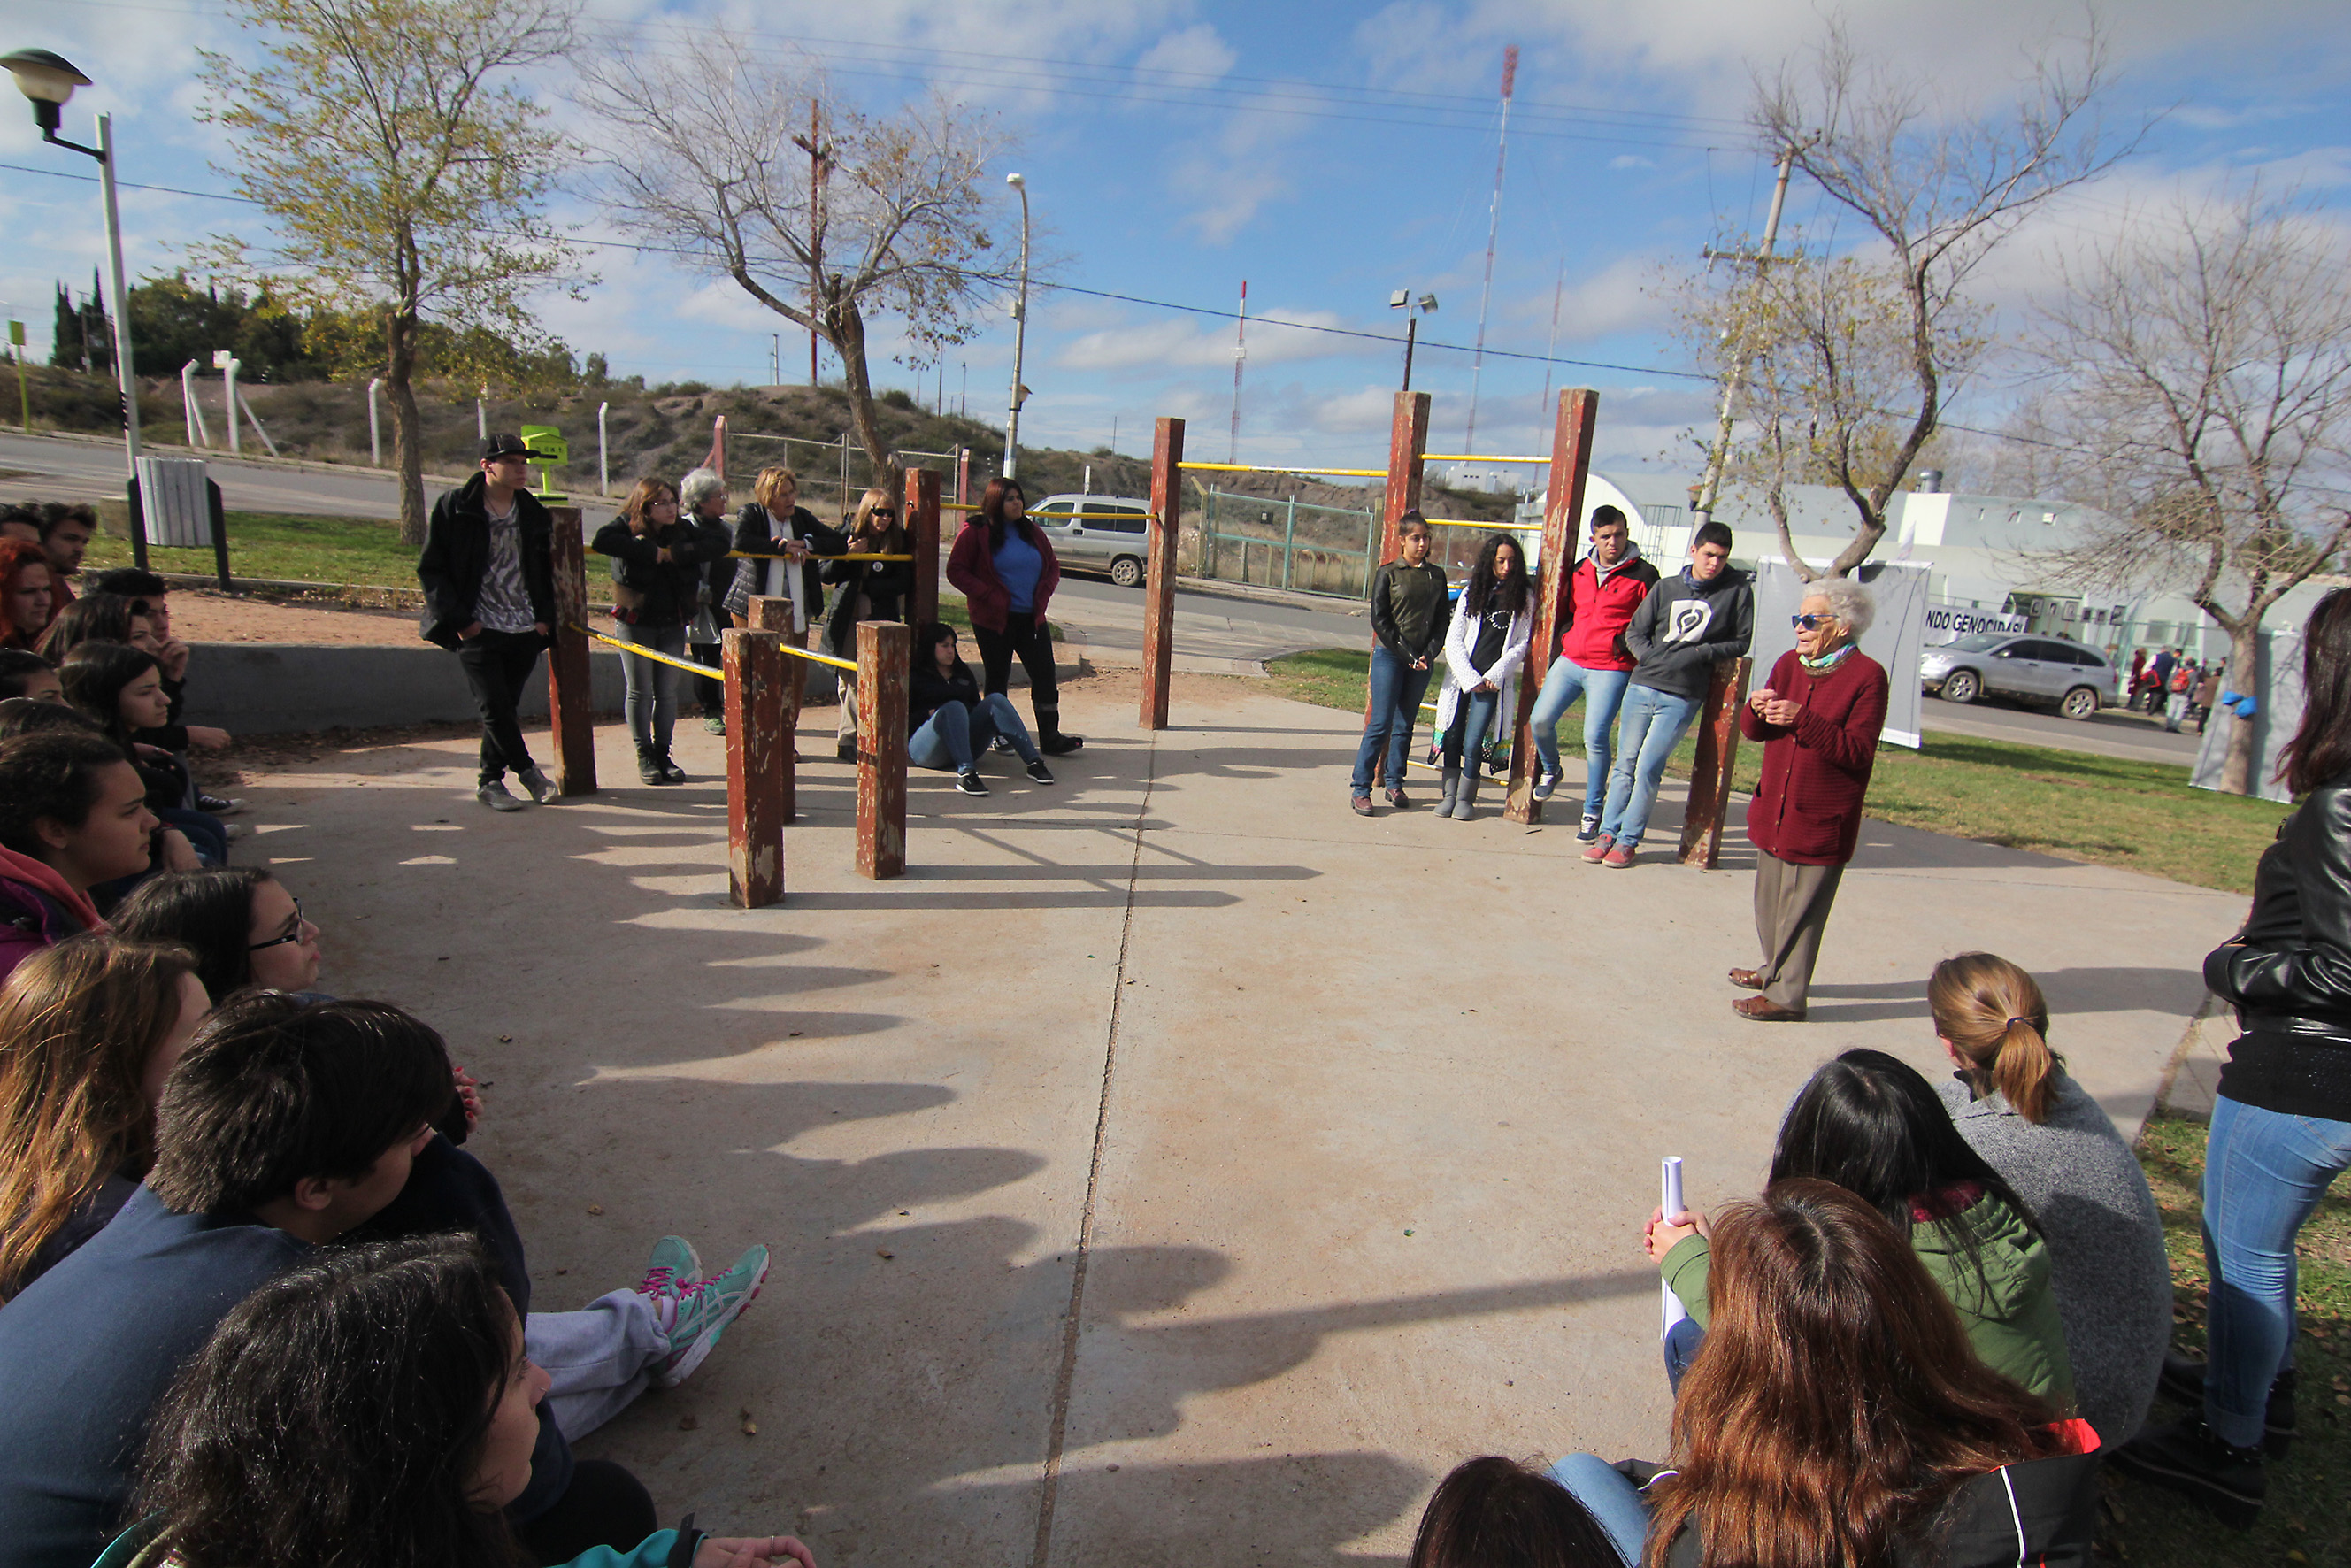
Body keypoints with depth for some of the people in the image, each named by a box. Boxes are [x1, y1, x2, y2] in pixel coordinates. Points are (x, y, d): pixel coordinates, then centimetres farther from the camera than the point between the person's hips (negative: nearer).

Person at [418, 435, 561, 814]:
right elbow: (431, 570, 0)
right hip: (479, 629, -4)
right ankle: (528, 772, 6)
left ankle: (491, 781, 18)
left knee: (505, 708, 7)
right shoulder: (453, 508, -2)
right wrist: (458, 620, -8)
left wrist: (545, 617, 8)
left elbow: (545, 571, 20)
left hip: (526, 629, 4)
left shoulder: (533, 512, 11)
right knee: (494, 707, -9)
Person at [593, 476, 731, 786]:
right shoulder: (627, 526, -5)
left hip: (673, 623, 3)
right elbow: (600, 541, -24)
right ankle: (645, 756, 13)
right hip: (636, 621, -3)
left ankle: (663, 754, 17)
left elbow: (718, 543, -6)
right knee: (640, 691, 4)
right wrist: (650, 551, -23)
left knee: (667, 691, 6)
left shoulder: (683, 529, 4)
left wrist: (675, 553, -15)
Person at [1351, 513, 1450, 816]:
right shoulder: (1388, 573, -1)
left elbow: (1443, 619, 10)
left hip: (1422, 660, 4)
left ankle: (1394, 784, 19)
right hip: (1389, 656, -4)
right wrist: (1407, 654, -12)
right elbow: (1379, 620, -6)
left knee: (1405, 725, 9)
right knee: (1380, 723, -7)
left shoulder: (1437, 575, 10)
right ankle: (1359, 788, -2)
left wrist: (1428, 654, -5)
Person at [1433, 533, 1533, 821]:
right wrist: (1470, 677, -6)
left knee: (1472, 744, -8)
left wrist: (1495, 674, -8)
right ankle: (1449, 794, 16)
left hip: (1493, 682, -2)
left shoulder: (1524, 599, 6)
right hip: (1461, 677, 2)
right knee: (1453, 738, 3)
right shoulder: (1472, 592, 8)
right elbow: (1453, 639, 4)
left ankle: (1465, 798, 9)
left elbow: (1522, 644, 4)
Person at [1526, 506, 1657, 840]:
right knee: (1541, 719, -4)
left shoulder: (1643, 575, -2)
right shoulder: (1580, 571, 13)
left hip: (1611, 668, -5)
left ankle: (1593, 812, 4)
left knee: (1595, 737, -10)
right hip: (1570, 660, 5)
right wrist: (1565, 636, 13)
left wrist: (1625, 645, -9)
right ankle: (1550, 771, 28)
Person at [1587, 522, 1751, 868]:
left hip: (1682, 698, -3)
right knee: (1625, 765, 4)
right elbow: (1635, 632, 11)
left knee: (1647, 770, -6)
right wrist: (1651, 657, -5)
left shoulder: (1738, 590, 1)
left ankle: (1628, 840, 6)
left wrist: (1701, 653, -9)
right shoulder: (1666, 587, 8)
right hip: (1641, 686, 3)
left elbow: (1741, 642, 4)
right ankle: (1607, 832, 13)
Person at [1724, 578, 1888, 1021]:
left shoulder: (1867, 676, -10)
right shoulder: (1789, 663, 9)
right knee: (1770, 899, 19)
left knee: (1801, 909, -1)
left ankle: (1787, 996, 8)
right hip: (1774, 811, 7)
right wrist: (1757, 710, -13)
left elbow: (1858, 751, -18)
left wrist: (1802, 719, -26)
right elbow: (1752, 731, 9)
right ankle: (1776, 970, 37)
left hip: (1821, 819, -7)